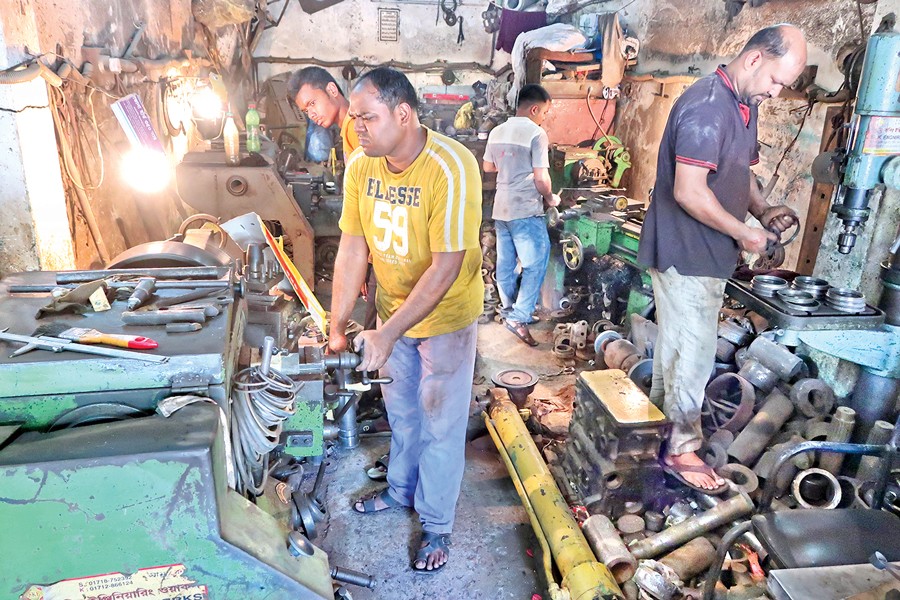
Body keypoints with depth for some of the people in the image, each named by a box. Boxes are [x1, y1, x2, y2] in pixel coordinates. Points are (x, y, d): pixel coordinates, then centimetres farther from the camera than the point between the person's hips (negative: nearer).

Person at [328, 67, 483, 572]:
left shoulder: (450, 169, -28)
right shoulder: (361, 165, -10)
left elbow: (446, 268, -29)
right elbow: (353, 248, -5)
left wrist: (388, 334, -29)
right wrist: (337, 328, -7)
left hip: (445, 315, -5)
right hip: (392, 308, 6)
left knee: (440, 424, 8)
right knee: (401, 411, 23)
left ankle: (437, 525, 29)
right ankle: (401, 489, 48)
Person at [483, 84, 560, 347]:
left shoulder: (497, 132, 8)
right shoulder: (536, 133, -13)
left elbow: (487, 167, 19)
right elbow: (541, 178, -15)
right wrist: (550, 198, 2)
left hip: (501, 209, 8)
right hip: (526, 211, -8)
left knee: (505, 263, 14)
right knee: (535, 264, -1)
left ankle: (509, 309, 27)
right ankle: (519, 318, -4)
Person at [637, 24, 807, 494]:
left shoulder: (744, 106, 11)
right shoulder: (706, 107, -21)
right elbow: (689, 193, -27)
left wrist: (763, 211, 5)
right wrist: (744, 233, -17)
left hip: (706, 255, 10)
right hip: (686, 256, -10)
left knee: (675, 345, 19)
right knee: (694, 354, 0)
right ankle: (681, 450, 16)